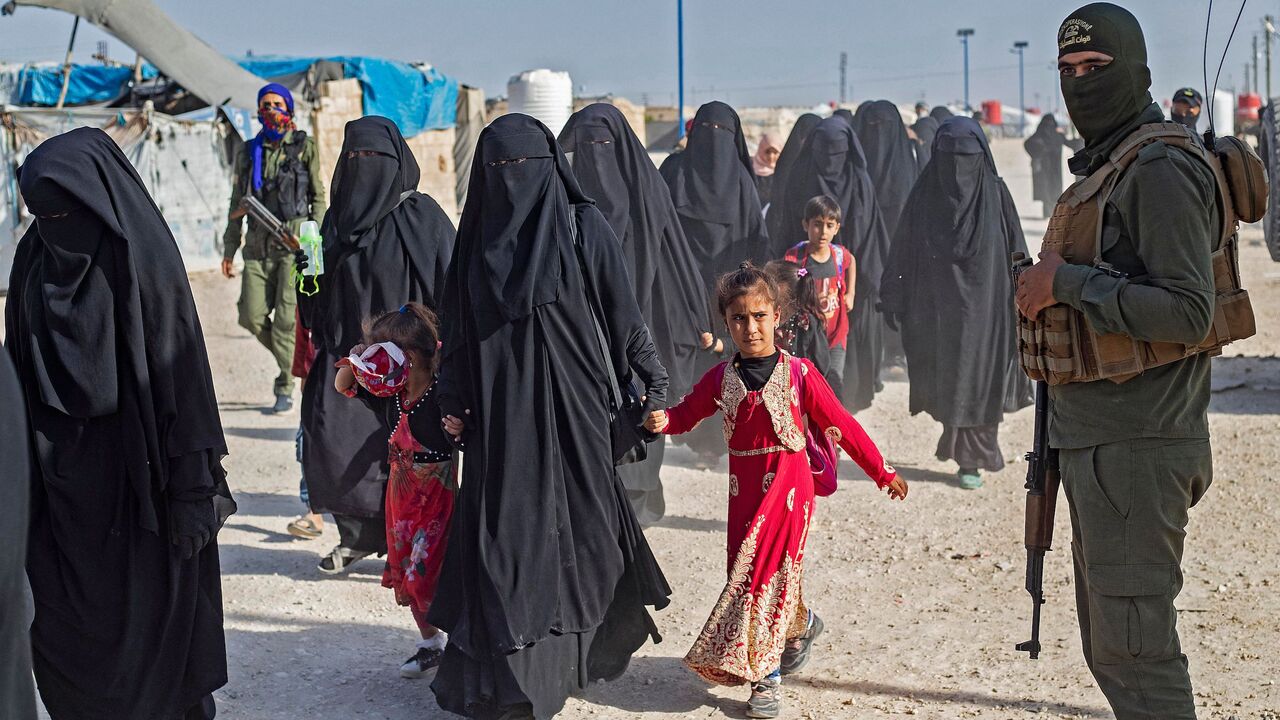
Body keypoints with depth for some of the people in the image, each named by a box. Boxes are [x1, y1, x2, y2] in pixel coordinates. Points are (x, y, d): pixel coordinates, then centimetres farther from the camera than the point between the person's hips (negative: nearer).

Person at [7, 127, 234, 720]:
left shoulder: (140, 258, -13)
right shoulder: (33, 257, 4)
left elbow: (181, 367, -14)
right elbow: (20, 364, 10)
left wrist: (193, 487, -15)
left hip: (129, 466, -5)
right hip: (58, 474, 5)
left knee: (141, 609, 6)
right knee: (62, 615, 11)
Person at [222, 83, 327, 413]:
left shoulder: (304, 147, 6)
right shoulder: (248, 152, 14)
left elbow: (318, 196, 5)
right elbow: (237, 203, 17)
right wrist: (229, 248, 13)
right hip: (259, 245, 4)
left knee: (286, 317, -8)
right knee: (251, 317, -2)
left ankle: (285, 389, 0)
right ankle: (288, 359, 23)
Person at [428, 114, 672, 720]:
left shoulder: (582, 226, -3)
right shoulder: (479, 233, 8)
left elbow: (622, 311, -2)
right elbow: (456, 325, 12)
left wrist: (651, 383, -3)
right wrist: (451, 400, 9)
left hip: (569, 403, -3)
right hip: (499, 413, 3)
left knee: (570, 517, 4)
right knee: (502, 527, 1)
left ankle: (579, 647, 18)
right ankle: (505, 670, 9)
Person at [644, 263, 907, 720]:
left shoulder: (798, 374, -7)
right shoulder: (720, 379, 2)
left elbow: (841, 425, -2)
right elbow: (687, 414, 12)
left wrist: (881, 472, 2)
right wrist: (663, 421, -12)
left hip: (788, 486, -4)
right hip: (743, 490, 4)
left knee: (769, 571, -7)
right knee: (749, 571, 8)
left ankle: (765, 678, 4)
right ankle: (802, 625, 36)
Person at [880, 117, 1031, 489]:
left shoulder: (995, 194, -1)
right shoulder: (925, 194, 2)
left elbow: (1015, 250, 0)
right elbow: (904, 249, 2)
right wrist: (894, 298, -1)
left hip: (982, 303, -1)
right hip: (936, 307, 1)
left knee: (979, 379, 0)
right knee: (944, 379, 6)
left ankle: (972, 459, 11)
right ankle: (962, 448, 23)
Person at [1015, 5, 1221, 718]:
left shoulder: (1160, 171, -14)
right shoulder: (1100, 170, 18)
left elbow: (1188, 313, -23)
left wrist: (1070, 284, -19)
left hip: (1136, 451, -10)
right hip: (1097, 445, 10)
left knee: (1133, 647, -8)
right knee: (1109, 644, 17)